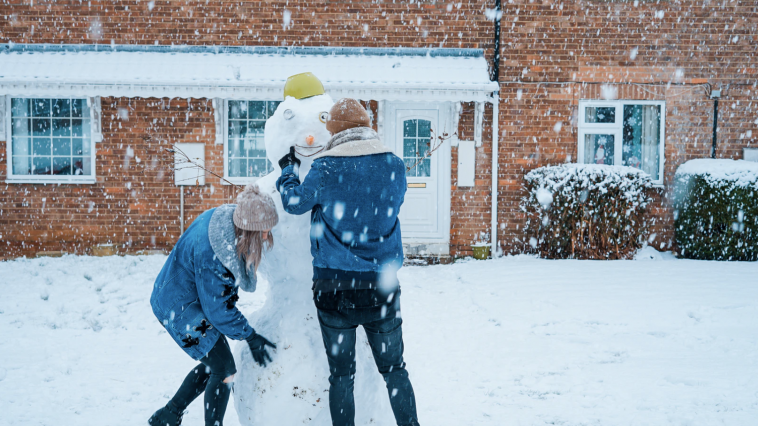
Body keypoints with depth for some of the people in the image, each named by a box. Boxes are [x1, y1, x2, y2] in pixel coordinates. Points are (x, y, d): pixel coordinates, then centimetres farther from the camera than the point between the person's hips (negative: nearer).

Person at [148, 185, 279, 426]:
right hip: (180, 308, -9)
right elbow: (218, 308, -25)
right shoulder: (210, 254, -37)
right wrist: (249, 336, -16)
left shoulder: (229, 217, -13)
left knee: (213, 364, 18)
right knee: (224, 369, -5)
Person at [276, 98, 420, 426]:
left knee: (341, 374, 8)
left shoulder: (325, 168, -10)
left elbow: (294, 203, 5)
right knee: (394, 369, 13)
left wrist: (288, 169, 23)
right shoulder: (394, 165, -2)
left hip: (334, 284, -2)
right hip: (381, 284, 2)